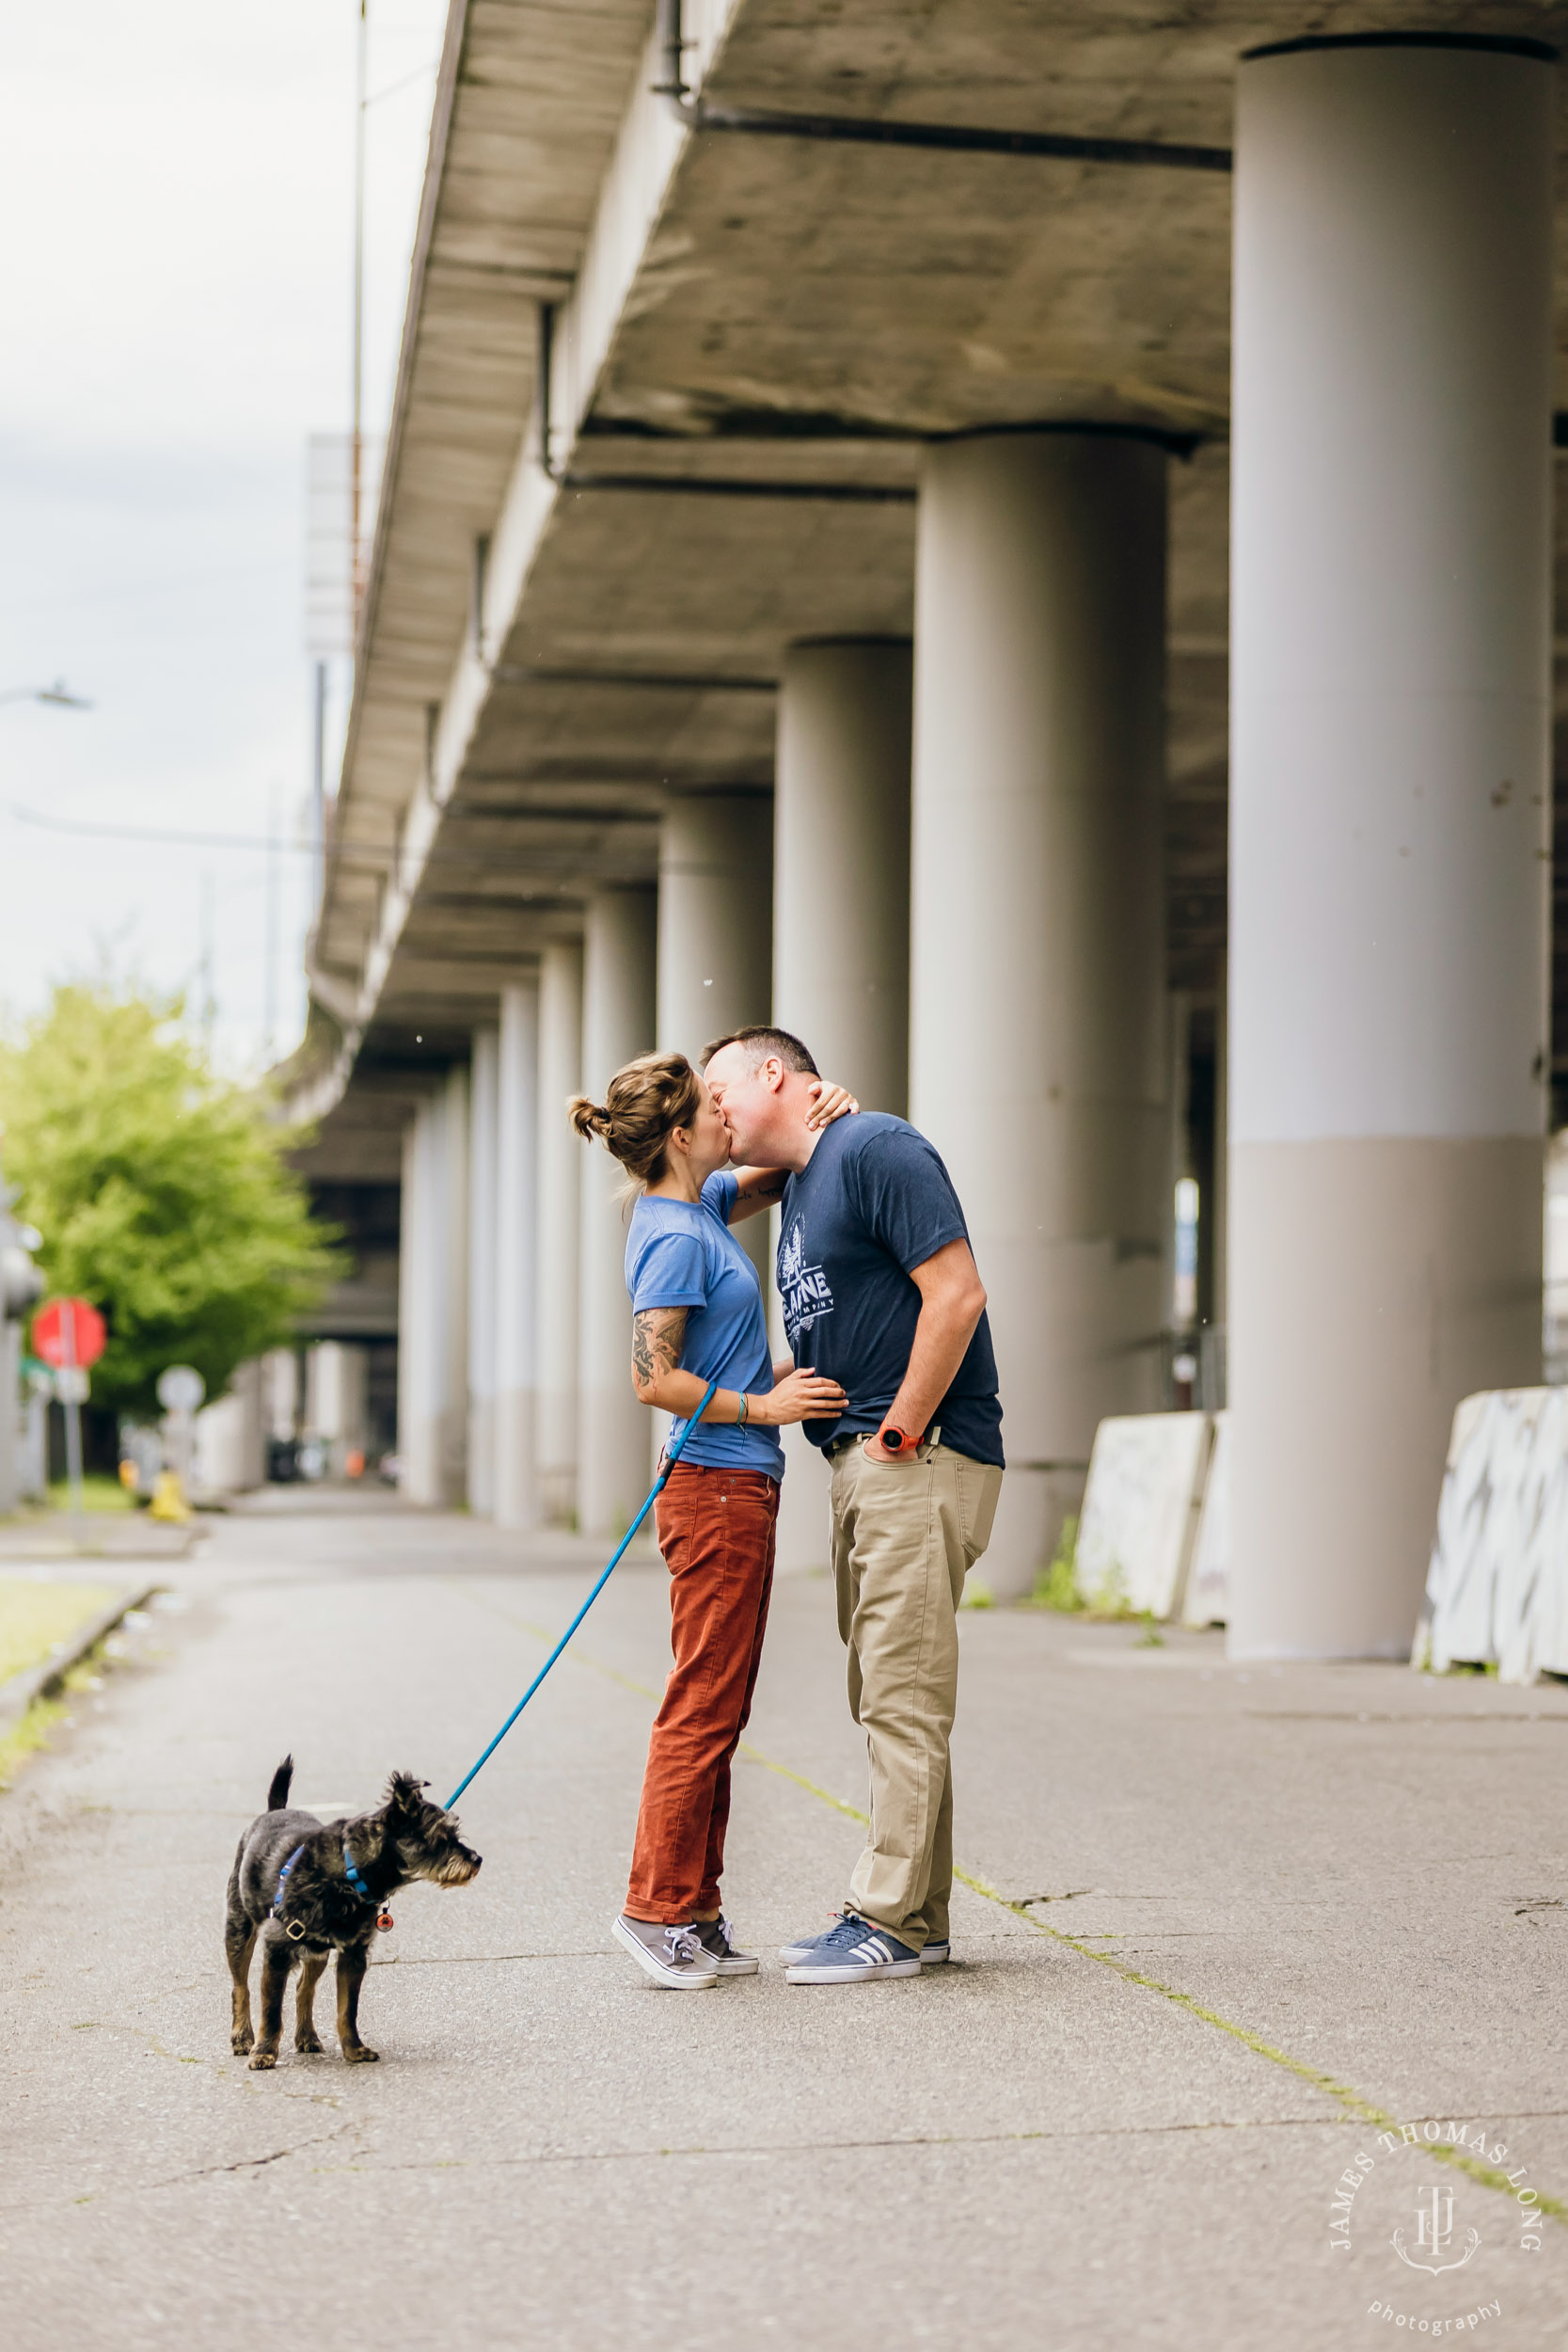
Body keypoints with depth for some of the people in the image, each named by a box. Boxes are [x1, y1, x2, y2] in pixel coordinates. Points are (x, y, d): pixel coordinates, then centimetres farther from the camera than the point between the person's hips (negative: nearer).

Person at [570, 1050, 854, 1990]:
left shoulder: (701, 1206, 12)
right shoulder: (675, 1236, -15)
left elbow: (780, 1177, 28)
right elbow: (655, 1378, -20)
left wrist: (824, 1111, 8)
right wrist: (762, 1405, -14)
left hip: (738, 1491, 10)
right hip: (717, 1486, -10)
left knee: (717, 1709, 11)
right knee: (705, 1707, -5)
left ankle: (695, 1915, 16)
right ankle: (659, 1907, 1)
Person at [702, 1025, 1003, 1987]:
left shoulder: (877, 1150, -10)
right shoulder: (798, 1191, 20)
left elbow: (957, 1295, -19)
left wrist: (899, 1433, -16)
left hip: (924, 1462, -10)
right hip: (863, 1469, 10)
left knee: (904, 1699, -8)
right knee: (887, 1700, 11)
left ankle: (889, 1921, -6)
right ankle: (917, 1917, 16)